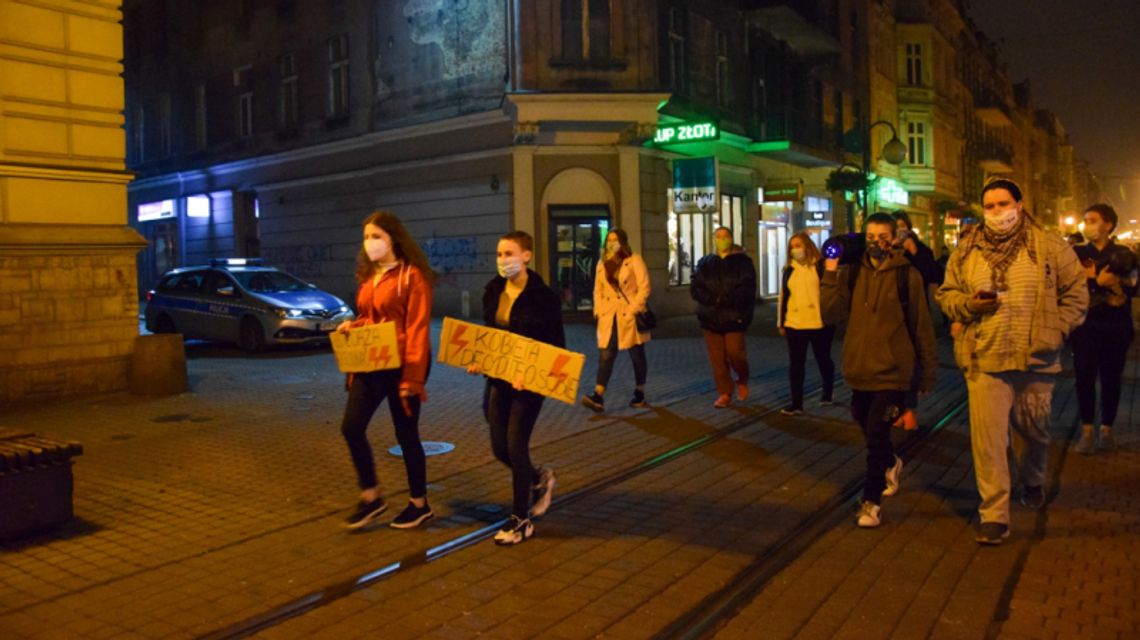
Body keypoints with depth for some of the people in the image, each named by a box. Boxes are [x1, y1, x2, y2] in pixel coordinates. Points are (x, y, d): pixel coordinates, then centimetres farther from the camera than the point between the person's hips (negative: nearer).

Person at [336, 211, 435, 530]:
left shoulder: (412, 276, -12)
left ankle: (420, 504, 21)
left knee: (406, 434, 4)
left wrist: (411, 378, -20)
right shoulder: (369, 276, 12)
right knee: (351, 427, 2)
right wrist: (353, 326, -2)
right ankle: (371, 497, 19)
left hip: (401, 366, -7)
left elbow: (417, 330, -17)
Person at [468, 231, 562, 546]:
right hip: (498, 378, 6)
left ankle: (521, 520, 13)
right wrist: (479, 360, -2)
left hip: (528, 381, -6)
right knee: (500, 447, 9)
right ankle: (539, 479, 39)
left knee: (515, 446, -3)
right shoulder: (493, 291, 4)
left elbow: (556, 346, -11)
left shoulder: (543, 296, -13)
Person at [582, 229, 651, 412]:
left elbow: (644, 287, -8)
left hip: (630, 316, -4)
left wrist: (634, 309, -15)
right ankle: (598, 397, -14)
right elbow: (598, 290, 16)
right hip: (608, 317, 4)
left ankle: (639, 393, 22)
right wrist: (598, 310, 2)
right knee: (605, 355, -6)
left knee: (637, 355, 8)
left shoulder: (634, 260, -2)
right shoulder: (602, 264, 13)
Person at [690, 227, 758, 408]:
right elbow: (695, 289, 3)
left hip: (735, 316, -3)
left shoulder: (742, 261, 2)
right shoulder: (704, 263, 12)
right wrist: (713, 300, -13)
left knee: (734, 353, -6)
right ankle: (725, 393, 13)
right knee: (717, 359, 2)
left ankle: (742, 380, 24)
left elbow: (747, 289, -9)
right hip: (710, 317, 3)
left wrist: (726, 300, -20)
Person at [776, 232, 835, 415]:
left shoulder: (821, 266, -4)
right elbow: (783, 297, 14)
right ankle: (796, 403, 4)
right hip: (795, 324, 4)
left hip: (820, 323, -3)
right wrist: (781, 323, 13)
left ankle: (827, 394, 34)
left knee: (823, 360, 13)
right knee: (795, 364, 1)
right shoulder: (789, 269, 10)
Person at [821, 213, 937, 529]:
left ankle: (872, 501, 11)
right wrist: (830, 274, -14)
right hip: (859, 370, 4)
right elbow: (831, 315, -6)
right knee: (870, 430, 20)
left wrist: (928, 370, 2)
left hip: (892, 372, -4)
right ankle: (891, 465, 50)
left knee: (876, 436, -5)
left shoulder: (907, 274, -6)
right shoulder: (852, 272, 3)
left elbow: (921, 325, -1)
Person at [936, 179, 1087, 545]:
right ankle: (994, 516, 3)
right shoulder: (967, 251, 4)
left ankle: (1033, 484, 48)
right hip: (984, 360, 0)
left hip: (1035, 360, 0)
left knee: (1033, 431, 18)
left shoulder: (1050, 247, 0)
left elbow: (1076, 293, 4)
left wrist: (1056, 331, -6)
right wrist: (968, 304, -11)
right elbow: (946, 294, 9)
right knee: (987, 439, -5)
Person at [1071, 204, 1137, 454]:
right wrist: (1098, 282, -16)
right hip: (1085, 325, 0)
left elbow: (1130, 288, -8)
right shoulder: (1076, 253, 6)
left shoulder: (1123, 255, 6)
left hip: (1115, 327, 0)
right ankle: (1087, 431, 4)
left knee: (1111, 379, 5)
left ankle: (1106, 429, 16)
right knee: (1084, 377, -3)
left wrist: (1092, 280, -18)